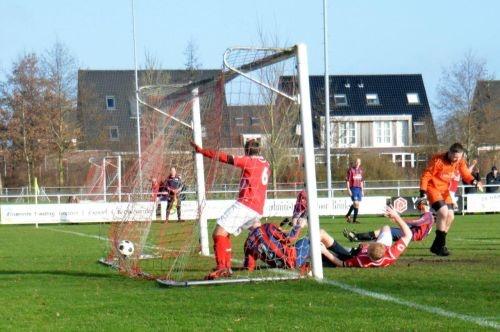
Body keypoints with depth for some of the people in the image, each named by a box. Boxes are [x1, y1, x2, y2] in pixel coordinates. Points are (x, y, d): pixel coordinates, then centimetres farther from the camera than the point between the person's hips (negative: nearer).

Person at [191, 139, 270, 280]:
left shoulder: (250, 161, -3)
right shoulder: (266, 164, 19)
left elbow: (226, 158, -9)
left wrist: (202, 151, -9)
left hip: (245, 204, -9)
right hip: (257, 211, 9)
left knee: (218, 233, -14)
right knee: (225, 234, 19)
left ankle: (221, 267, -29)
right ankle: (227, 268, 14)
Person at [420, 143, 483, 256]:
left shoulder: (460, 162, -7)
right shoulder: (438, 160, -25)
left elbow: (466, 175, 0)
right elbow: (425, 176, -20)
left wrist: (474, 182, -22)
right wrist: (423, 194, -22)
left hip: (444, 190, 7)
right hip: (433, 188, -7)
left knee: (450, 216, 3)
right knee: (443, 212, -23)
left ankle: (436, 246, 16)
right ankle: (440, 246, -14)